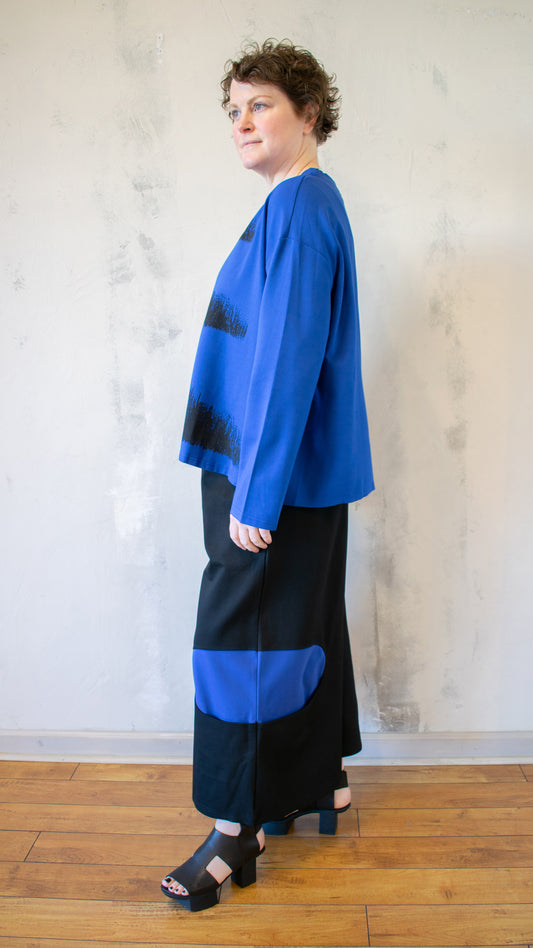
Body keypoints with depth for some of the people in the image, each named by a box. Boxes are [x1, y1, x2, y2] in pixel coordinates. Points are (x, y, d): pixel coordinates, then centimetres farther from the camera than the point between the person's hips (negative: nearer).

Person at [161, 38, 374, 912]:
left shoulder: (297, 204, -14)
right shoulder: (307, 203, 17)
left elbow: (289, 355, -23)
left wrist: (256, 490, -22)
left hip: (277, 471, -10)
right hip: (302, 465, 10)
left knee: (241, 634, -2)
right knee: (308, 624, 17)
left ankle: (238, 830, 14)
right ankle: (323, 782, 34)